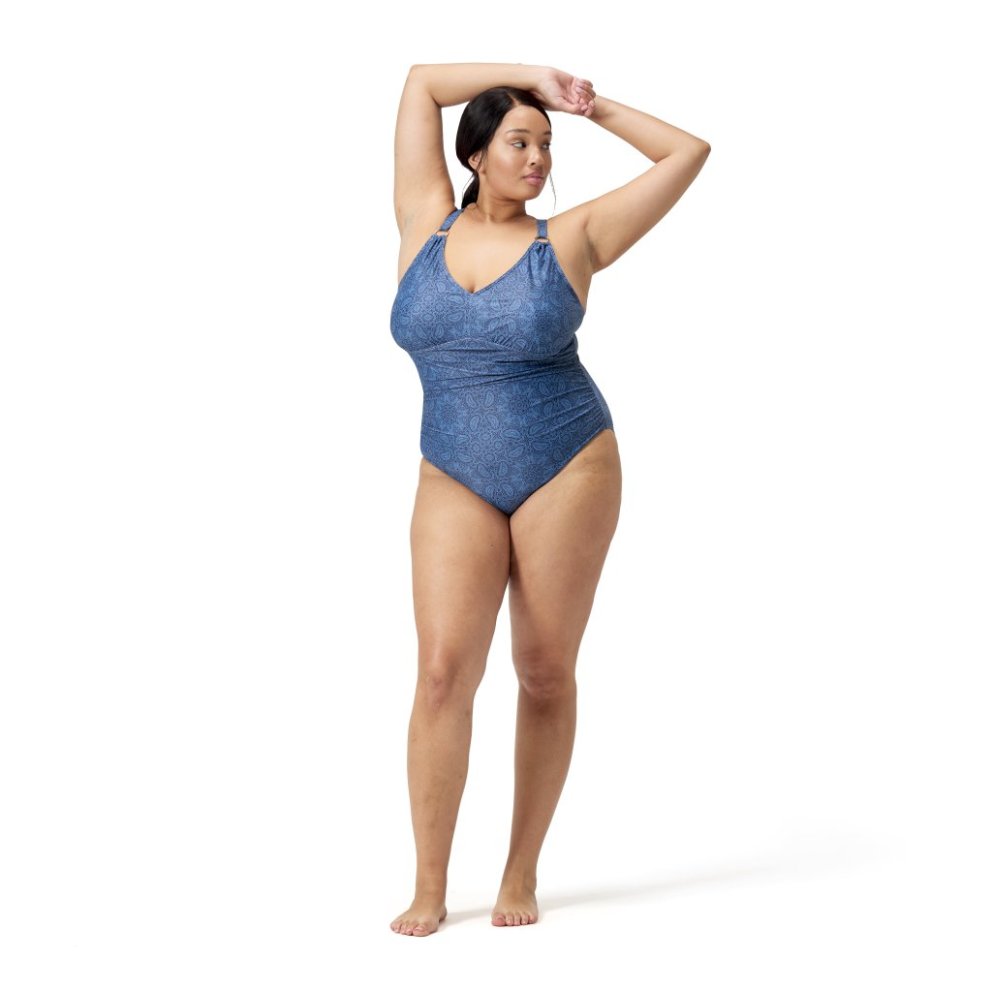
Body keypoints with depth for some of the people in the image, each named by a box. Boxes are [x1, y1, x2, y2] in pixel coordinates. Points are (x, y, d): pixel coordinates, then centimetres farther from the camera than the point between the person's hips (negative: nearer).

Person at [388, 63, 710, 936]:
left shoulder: (570, 240, 0)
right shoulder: (427, 224, 5)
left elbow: (689, 152, 3)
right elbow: (421, 83, 9)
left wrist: (593, 106, 7)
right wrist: (527, 76, 8)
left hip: (568, 472, -1)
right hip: (455, 485, 1)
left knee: (546, 672, 3)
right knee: (444, 668, -11)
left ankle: (522, 874, 14)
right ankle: (429, 888, -3)